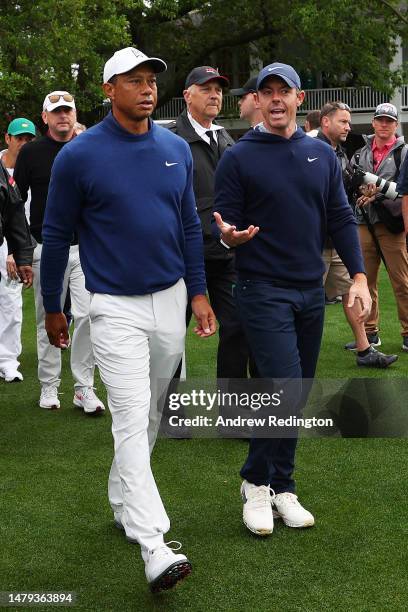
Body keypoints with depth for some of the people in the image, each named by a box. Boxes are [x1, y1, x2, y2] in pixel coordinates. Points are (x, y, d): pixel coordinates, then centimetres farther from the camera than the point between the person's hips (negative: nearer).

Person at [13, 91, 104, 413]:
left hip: (85, 248, 1)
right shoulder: (31, 153, 2)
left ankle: (84, 387, 2)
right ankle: (49, 386, 19)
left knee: (88, 315, -8)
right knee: (48, 320, 7)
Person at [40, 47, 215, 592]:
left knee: (150, 416, 15)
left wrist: (198, 292, 8)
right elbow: (56, 235, -2)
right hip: (115, 307, -5)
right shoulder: (79, 155, -9)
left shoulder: (177, 150, 4)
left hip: (171, 301, 5)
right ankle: (154, 548, -12)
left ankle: (122, 501, 35)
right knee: (131, 422, -11)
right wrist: (52, 309, 3)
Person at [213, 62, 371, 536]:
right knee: (286, 389, -14)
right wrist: (229, 235, -28)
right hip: (263, 291, -5)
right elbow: (224, 221, -4)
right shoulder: (238, 158, -4)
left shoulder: (321, 155, 9)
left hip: (311, 292, 5)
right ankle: (258, 483, 6)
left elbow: (340, 218, 10)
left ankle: (278, 485, 23)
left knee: (297, 395, 10)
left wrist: (358, 275, 1)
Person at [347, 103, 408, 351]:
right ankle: (370, 333, 17)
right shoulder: (361, 153, 16)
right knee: (366, 281, 7)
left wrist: (377, 194, -16)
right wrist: (361, 189, -9)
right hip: (364, 223, 4)